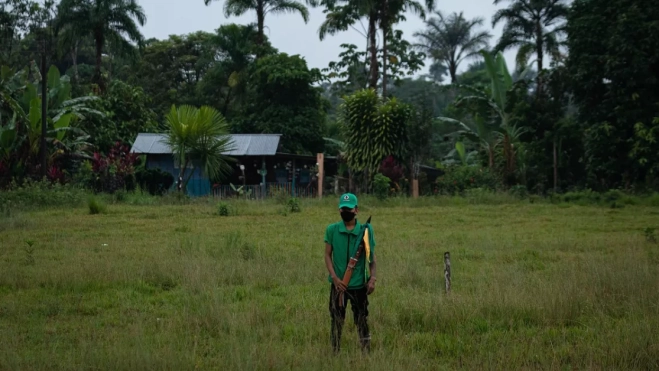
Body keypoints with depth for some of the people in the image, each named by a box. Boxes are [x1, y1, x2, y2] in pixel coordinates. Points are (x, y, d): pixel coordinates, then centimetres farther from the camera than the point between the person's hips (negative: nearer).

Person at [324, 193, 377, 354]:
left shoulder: (366, 230, -1)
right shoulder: (332, 230, -1)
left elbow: (371, 256, 4)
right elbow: (328, 255, 1)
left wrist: (372, 278, -5)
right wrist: (335, 277, -10)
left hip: (359, 284, 0)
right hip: (338, 284, 0)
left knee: (362, 320, 5)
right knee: (337, 321, 7)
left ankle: (366, 353, 10)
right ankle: (335, 354, 15)